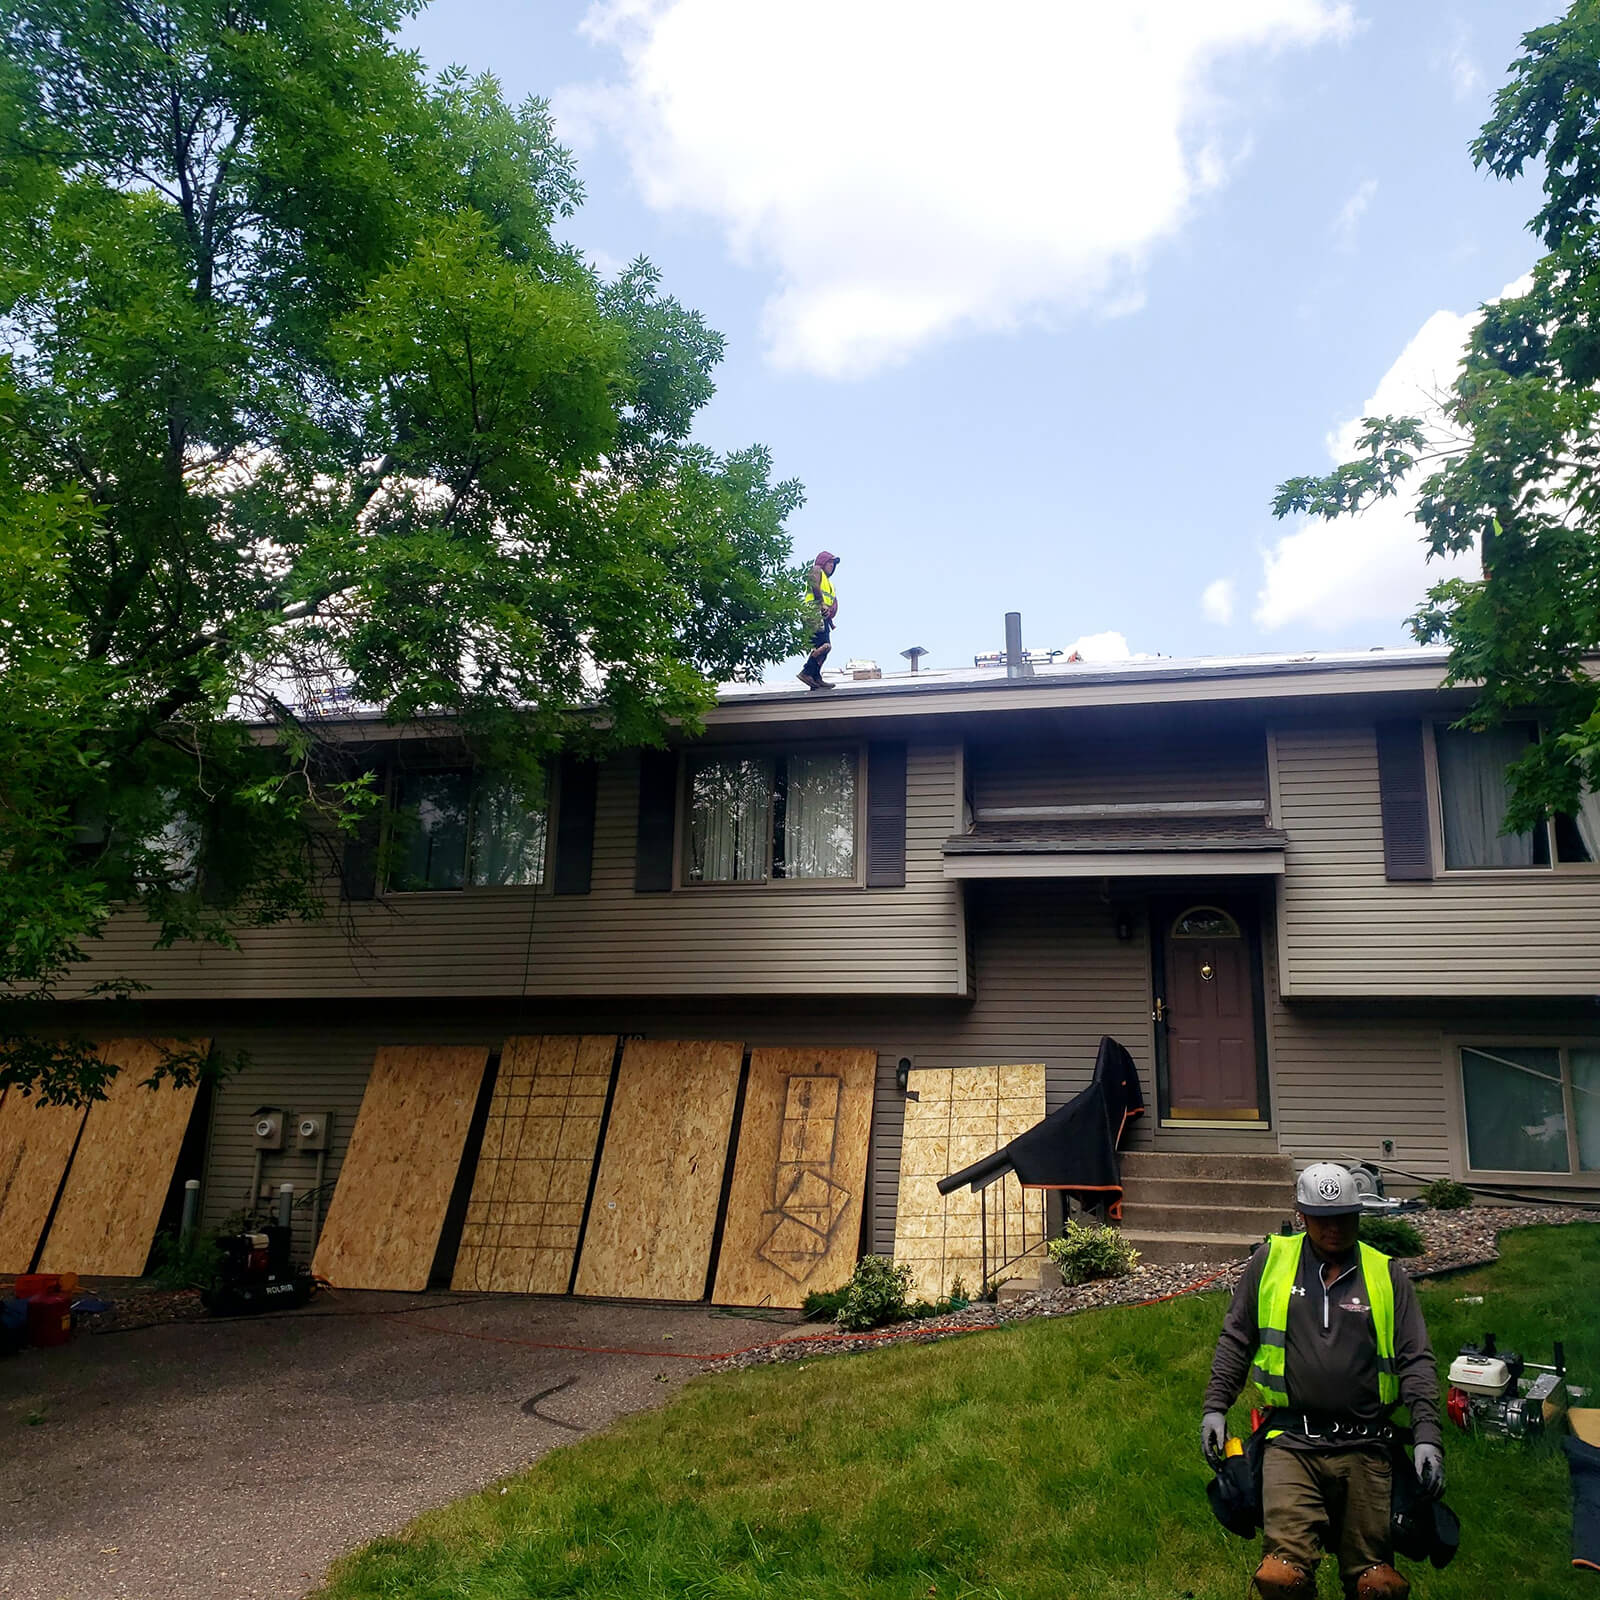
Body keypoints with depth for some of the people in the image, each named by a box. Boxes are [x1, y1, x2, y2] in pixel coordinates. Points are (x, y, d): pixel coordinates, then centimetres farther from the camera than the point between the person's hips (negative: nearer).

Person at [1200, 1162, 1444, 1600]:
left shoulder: (1387, 1275, 10)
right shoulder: (1270, 1261, 8)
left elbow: (1416, 1360, 10)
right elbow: (1236, 1339, 14)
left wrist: (1427, 1436, -1)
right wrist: (1215, 1407, 7)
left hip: (1364, 1447, 1)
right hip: (1291, 1441, -1)